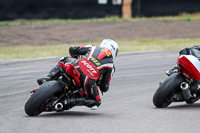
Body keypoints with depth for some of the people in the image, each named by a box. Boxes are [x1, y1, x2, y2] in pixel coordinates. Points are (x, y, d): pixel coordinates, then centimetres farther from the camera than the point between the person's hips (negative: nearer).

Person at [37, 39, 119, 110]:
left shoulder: (93, 48, 27)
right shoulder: (110, 65, 23)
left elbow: (72, 49, 22)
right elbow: (104, 88, 19)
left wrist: (76, 58, 43)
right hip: (89, 80, -3)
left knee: (64, 60, 36)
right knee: (96, 102, 17)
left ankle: (48, 78, 10)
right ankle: (70, 102, -10)